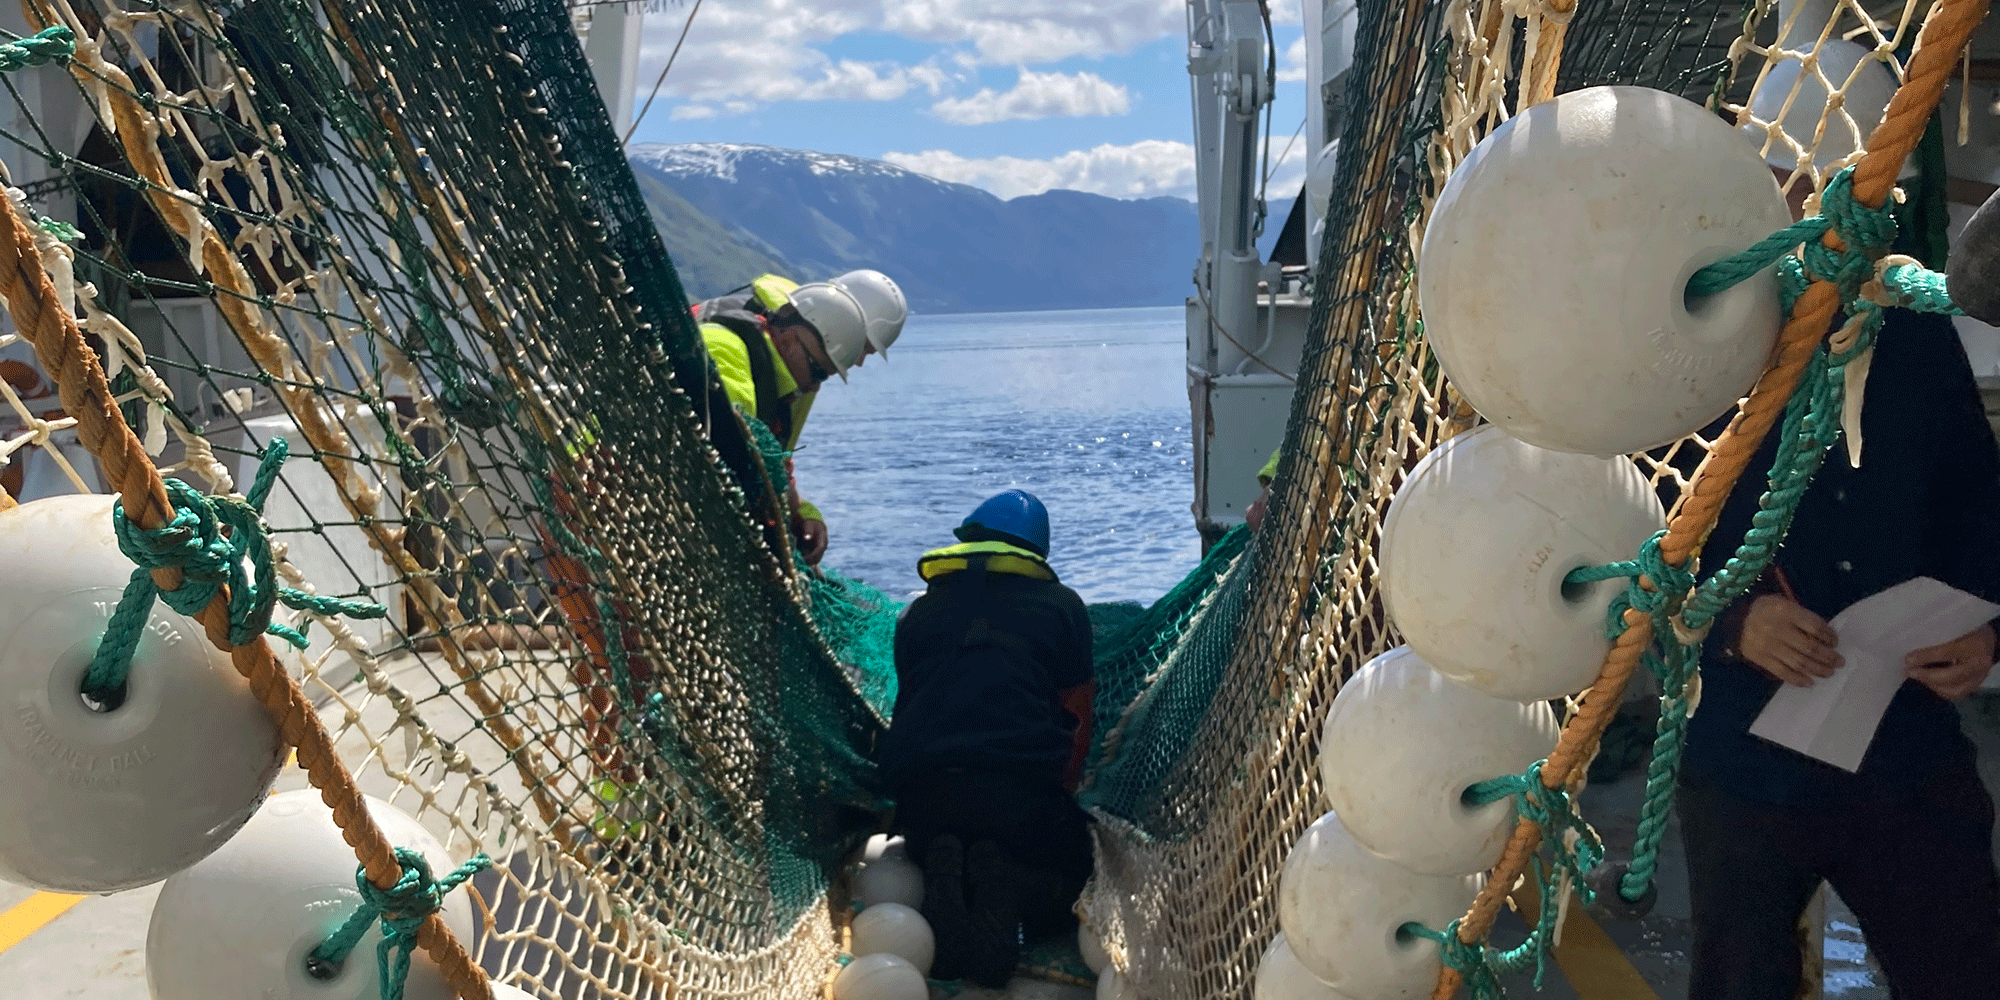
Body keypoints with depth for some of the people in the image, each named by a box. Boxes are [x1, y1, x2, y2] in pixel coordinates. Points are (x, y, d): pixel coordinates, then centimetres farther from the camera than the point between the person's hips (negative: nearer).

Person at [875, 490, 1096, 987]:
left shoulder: (918, 613, 23)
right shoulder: (1062, 605, 16)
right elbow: (1076, 720, 15)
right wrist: (1057, 799, 30)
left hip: (919, 795, 3)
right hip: (1024, 789, -2)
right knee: (1067, 875, 23)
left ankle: (943, 876, -6)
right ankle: (1004, 886, -12)